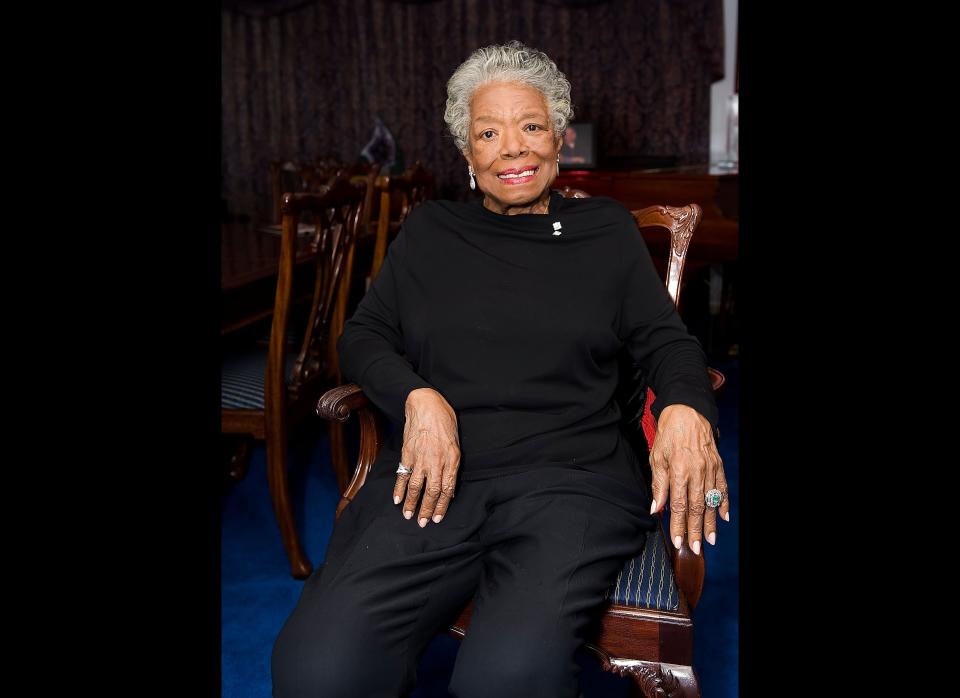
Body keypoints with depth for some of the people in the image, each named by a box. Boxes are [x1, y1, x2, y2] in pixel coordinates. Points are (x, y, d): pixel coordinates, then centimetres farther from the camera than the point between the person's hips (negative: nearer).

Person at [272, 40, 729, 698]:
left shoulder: (607, 229, 16)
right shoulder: (428, 231, 19)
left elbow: (666, 340, 13)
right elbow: (363, 337, 16)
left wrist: (686, 409, -10)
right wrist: (418, 396, -6)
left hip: (572, 477, -1)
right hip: (433, 477, 2)